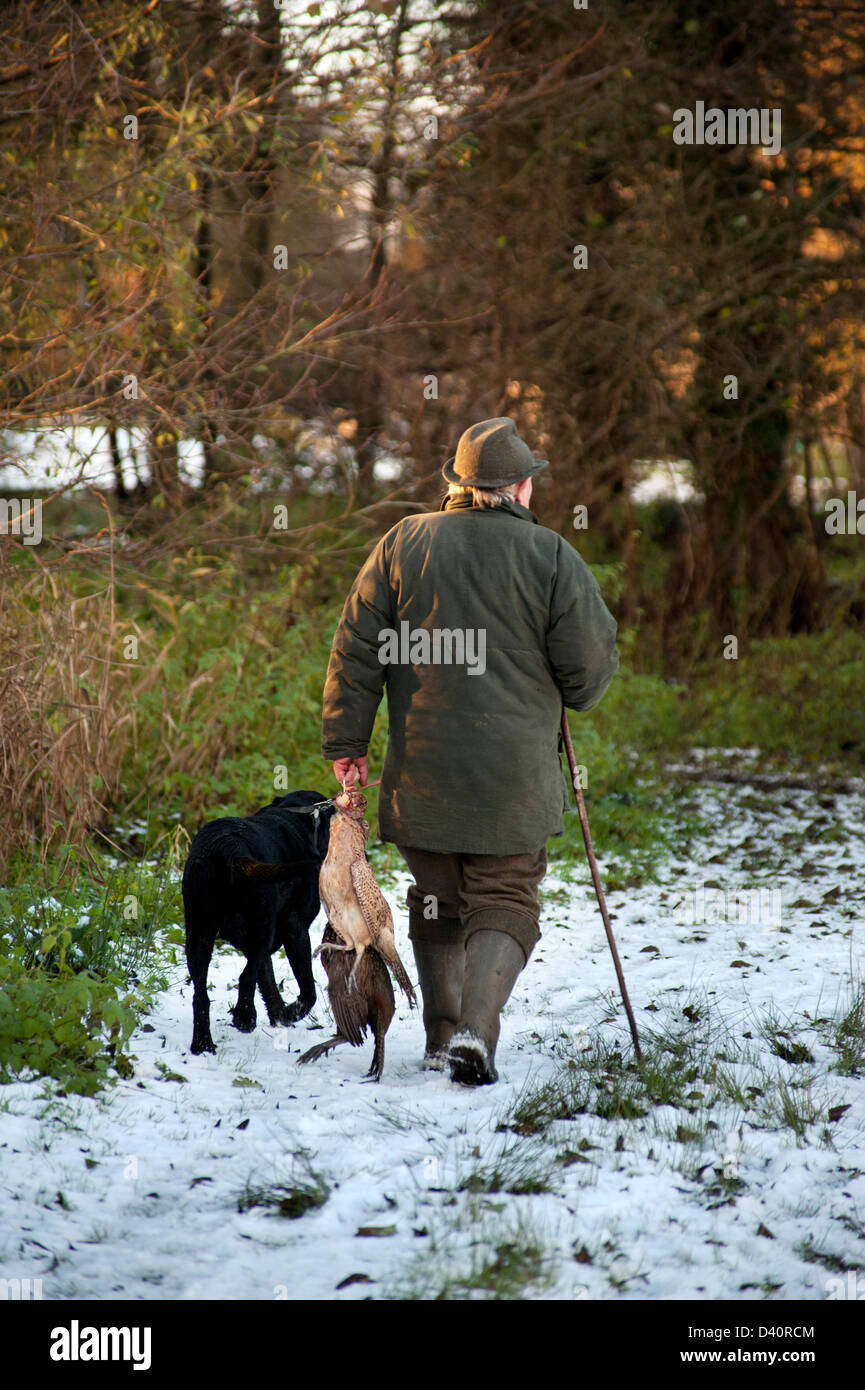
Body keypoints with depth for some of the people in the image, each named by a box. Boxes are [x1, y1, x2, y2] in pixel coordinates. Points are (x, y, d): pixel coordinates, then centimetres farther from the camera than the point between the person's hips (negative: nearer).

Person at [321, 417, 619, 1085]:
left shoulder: (403, 543, 3)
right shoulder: (551, 557, -4)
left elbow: (356, 651, 3)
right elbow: (591, 663, -2)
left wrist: (346, 741, 8)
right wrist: (575, 692, 21)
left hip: (422, 772, 3)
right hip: (515, 777, -3)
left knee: (437, 903, 17)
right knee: (504, 902, 3)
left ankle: (442, 1036, 20)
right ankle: (475, 1030, -16)